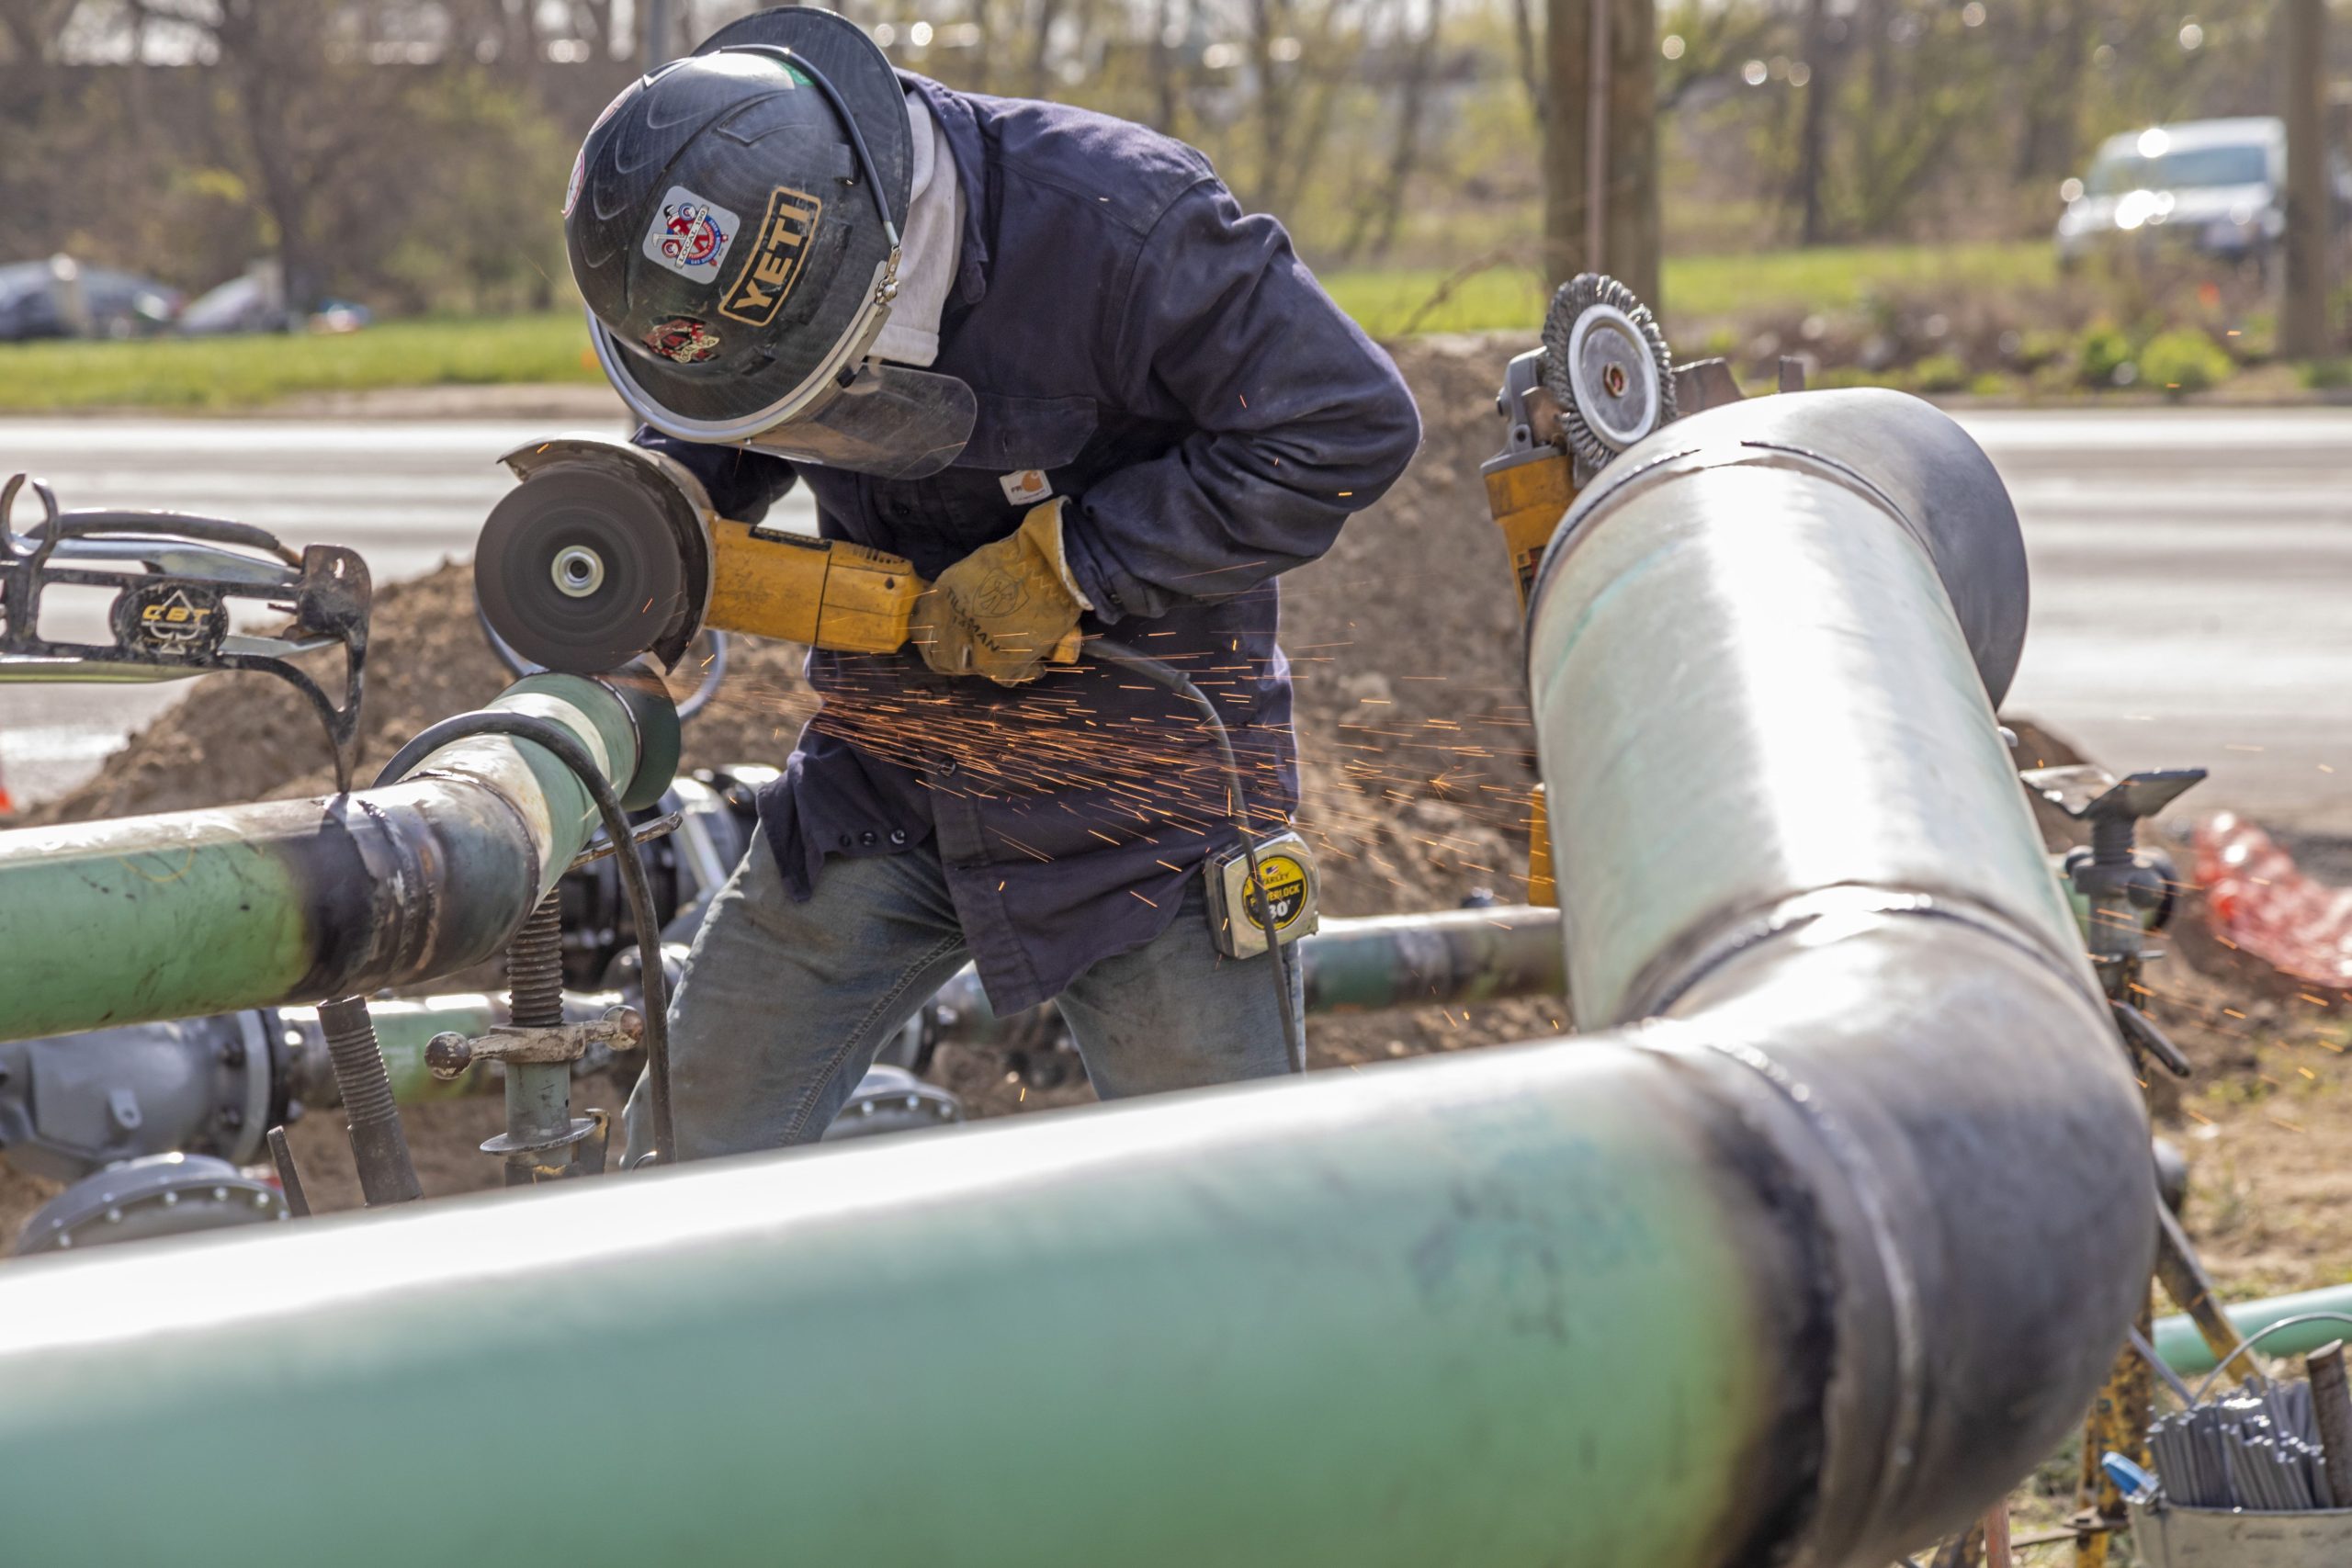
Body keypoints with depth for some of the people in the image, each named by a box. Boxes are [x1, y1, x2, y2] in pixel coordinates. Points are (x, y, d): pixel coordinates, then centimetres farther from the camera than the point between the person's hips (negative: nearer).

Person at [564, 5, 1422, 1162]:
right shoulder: (738, 259, -9)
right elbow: (714, 447, 10)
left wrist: (1068, 562, -21)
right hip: (881, 782, 4)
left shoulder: (1116, 223, -26)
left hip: (1140, 793, -4)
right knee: (685, 1153, 1)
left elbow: (1347, 427, -19)